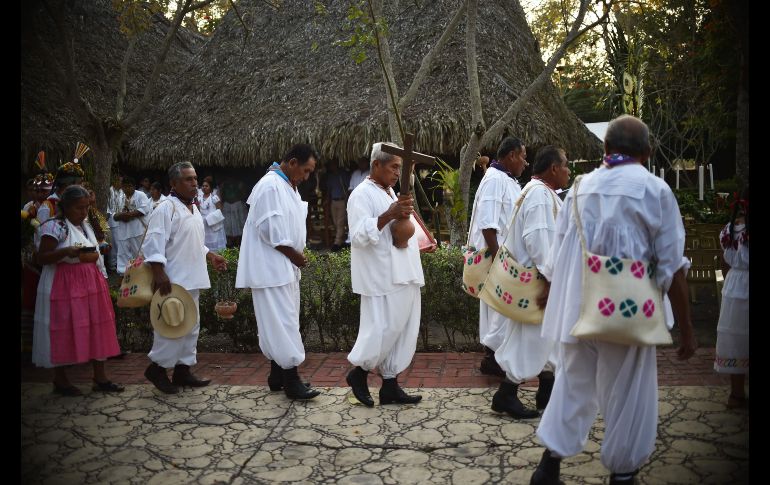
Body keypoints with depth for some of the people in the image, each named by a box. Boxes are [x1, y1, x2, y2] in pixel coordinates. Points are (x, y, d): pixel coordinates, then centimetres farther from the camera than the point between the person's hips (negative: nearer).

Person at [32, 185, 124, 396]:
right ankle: (60, 380, 16)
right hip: (64, 285, -7)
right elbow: (42, 258, -15)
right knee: (64, 331, 0)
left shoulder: (86, 226, 13)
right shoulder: (54, 226, -11)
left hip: (89, 283, 7)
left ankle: (100, 378, 14)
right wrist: (67, 252, -28)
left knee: (96, 328, 6)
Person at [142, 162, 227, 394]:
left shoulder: (193, 209, 15)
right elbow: (153, 244, -20)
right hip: (173, 281, -9)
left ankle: (183, 369, 23)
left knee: (191, 326, 13)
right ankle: (157, 367, 11)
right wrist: (159, 274, -27)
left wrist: (211, 256, 17)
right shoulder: (166, 209, -13)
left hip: (192, 279, 9)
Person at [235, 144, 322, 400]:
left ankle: (278, 374, 22)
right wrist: (293, 254, -13)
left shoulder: (288, 186, 15)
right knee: (283, 322, -7)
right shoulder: (270, 185, -16)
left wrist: (297, 255, 6)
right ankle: (291, 380, -1)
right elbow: (269, 228, -22)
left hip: (285, 268, 10)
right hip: (271, 268, -10)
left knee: (280, 322, 13)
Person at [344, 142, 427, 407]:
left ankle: (390, 386, 19)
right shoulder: (362, 195, -10)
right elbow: (359, 236, -21)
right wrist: (389, 215, -29)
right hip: (382, 279, -9)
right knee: (382, 331, -5)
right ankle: (358, 372, 18)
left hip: (403, 276, 9)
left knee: (402, 332, 10)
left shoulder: (390, 193, 19)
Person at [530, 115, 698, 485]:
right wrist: (686, 327, -2)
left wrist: (550, 295, 25)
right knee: (626, 397, 11)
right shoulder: (654, 190, -6)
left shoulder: (580, 187, 6)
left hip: (575, 311, 4)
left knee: (572, 386, 18)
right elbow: (672, 267, -8)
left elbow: (557, 256, 10)